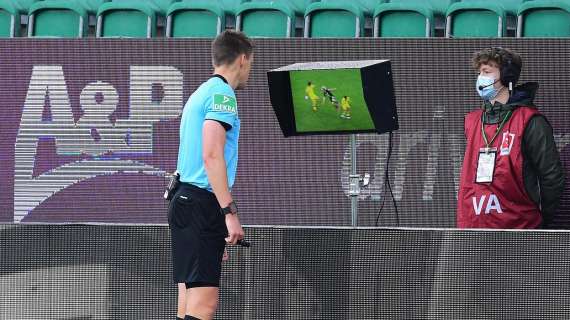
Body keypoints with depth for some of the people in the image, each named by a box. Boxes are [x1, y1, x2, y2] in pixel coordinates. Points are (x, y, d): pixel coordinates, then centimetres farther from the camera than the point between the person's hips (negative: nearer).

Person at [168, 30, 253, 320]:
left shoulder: (200, 94, 21)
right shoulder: (222, 93, -9)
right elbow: (212, 156, -20)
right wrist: (230, 211, -23)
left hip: (185, 201, 10)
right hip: (202, 205, -10)